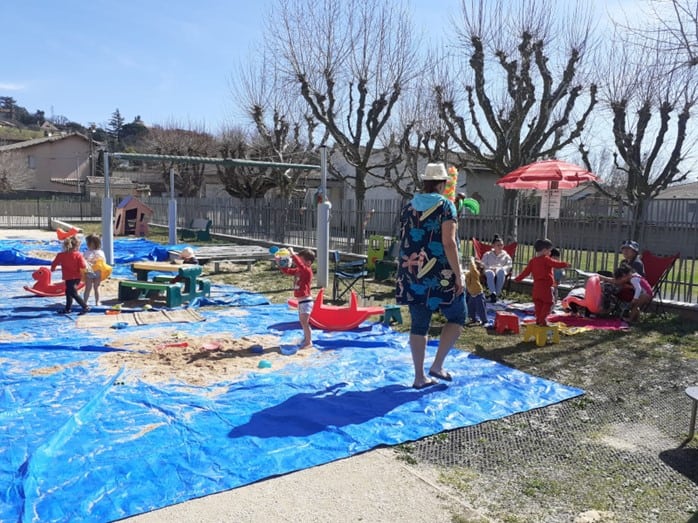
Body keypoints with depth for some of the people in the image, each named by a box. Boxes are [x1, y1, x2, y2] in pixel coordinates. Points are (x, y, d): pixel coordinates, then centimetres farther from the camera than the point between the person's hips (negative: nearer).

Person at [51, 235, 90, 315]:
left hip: (69, 278, -5)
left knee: (74, 293, -2)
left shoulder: (61, 255, -10)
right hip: (77, 277, 5)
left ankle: (85, 307, -10)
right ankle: (67, 308, 30)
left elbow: (54, 264, 2)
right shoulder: (78, 255, -9)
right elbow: (83, 266, -16)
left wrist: (52, 268, 24)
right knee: (68, 292, 21)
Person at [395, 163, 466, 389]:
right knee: (457, 316, 14)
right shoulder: (445, 205, -6)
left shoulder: (409, 206, 11)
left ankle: (419, 376, 15)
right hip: (439, 275, -5)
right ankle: (437, 365, 9)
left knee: (419, 324, 10)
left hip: (412, 275, 6)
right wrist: (458, 274, -11)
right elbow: (448, 243, -15)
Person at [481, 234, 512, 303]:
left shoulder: (506, 255, 28)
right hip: (490, 270, 0)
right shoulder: (487, 254, 28)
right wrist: (491, 268, -7)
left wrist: (499, 268, -9)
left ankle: (497, 293, -45)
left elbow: (509, 266, 11)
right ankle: (493, 293, -55)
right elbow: (482, 264, 14)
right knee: (490, 273, -41)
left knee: (501, 271, -41)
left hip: (501, 271, 0)